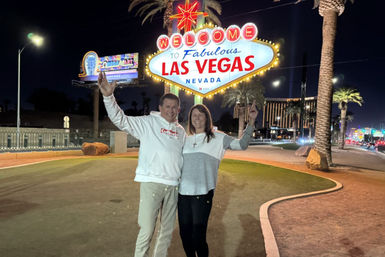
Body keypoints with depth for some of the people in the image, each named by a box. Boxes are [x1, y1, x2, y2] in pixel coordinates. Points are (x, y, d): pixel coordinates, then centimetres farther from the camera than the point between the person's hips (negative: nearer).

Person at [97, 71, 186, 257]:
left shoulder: (181, 131, 14)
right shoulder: (148, 123, 0)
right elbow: (120, 120, -10)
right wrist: (108, 96, -21)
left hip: (173, 186, 5)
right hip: (152, 183, -5)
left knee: (167, 231, 16)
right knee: (147, 231, -3)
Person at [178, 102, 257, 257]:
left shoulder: (218, 138, 2)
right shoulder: (186, 140, 13)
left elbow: (242, 145, -9)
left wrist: (251, 122, -18)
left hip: (203, 193, -4)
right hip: (183, 193, 4)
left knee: (198, 237, -2)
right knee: (184, 234, 13)